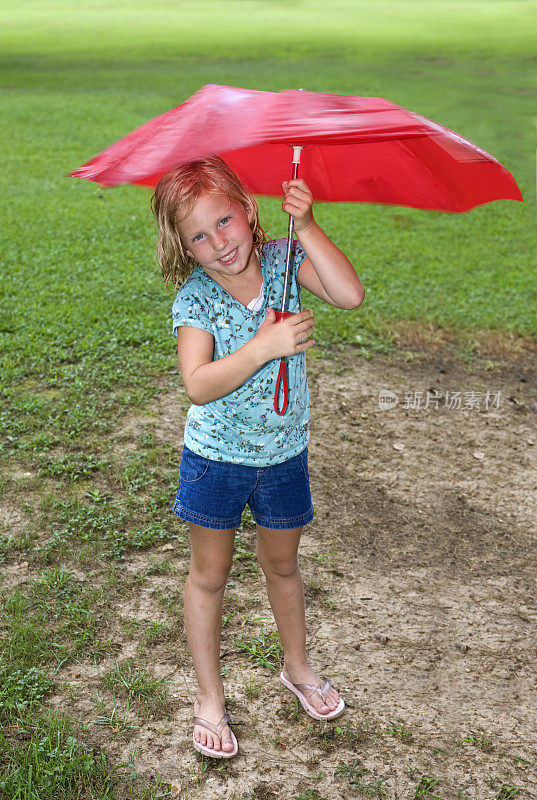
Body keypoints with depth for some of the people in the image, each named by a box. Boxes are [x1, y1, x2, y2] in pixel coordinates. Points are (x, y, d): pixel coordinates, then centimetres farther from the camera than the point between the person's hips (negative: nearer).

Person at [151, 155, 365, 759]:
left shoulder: (283, 260, -10)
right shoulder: (194, 298, -17)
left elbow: (351, 295, -26)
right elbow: (198, 386, -29)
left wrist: (306, 227, -29)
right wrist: (267, 345, -37)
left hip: (283, 452, 2)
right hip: (216, 456, -2)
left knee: (282, 563, 21)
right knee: (209, 574, 12)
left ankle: (297, 666, 45)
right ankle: (209, 697, 30)